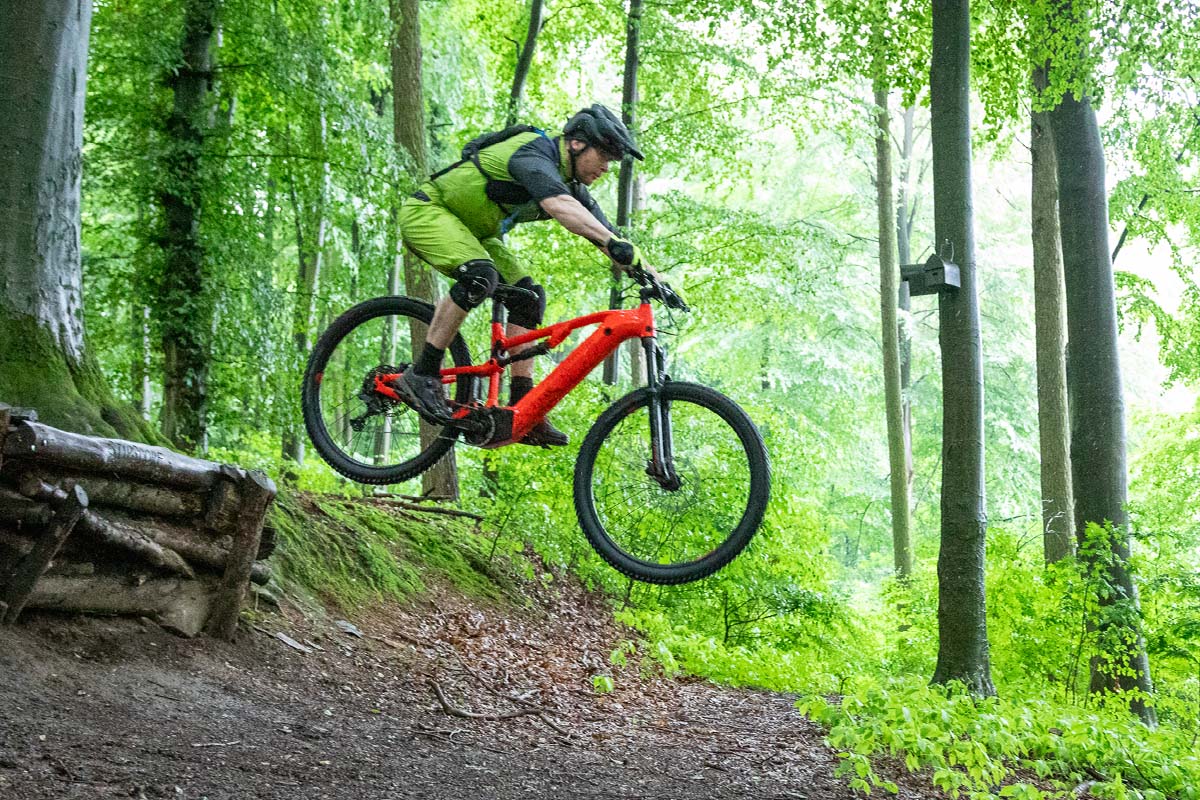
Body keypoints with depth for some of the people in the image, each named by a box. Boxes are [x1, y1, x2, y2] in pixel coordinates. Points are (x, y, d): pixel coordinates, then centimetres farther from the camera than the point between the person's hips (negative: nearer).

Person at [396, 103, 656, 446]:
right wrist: (617, 244, -57)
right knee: (481, 276, -34)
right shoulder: (535, 153, -27)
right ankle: (421, 375, -24)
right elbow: (558, 205, -47)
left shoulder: (573, 186, 1)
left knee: (528, 296, -6)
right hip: (428, 211, -9)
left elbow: (606, 238, 1)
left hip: (471, 231, 9)